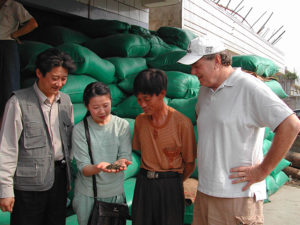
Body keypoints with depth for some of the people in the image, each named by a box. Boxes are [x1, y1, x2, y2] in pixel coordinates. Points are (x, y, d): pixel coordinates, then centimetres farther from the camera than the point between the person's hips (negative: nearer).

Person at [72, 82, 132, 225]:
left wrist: (120, 162, -30)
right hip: (87, 195, -1)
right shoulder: (80, 129, -9)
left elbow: (126, 155, -6)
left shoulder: (122, 125, -4)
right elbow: (83, 168, -12)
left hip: (116, 192, 2)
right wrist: (98, 167, -34)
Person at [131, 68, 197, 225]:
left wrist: (173, 182, 8)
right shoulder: (140, 120, 1)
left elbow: (190, 164, -5)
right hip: (143, 183, 4)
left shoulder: (182, 123, -14)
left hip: (170, 185, -4)